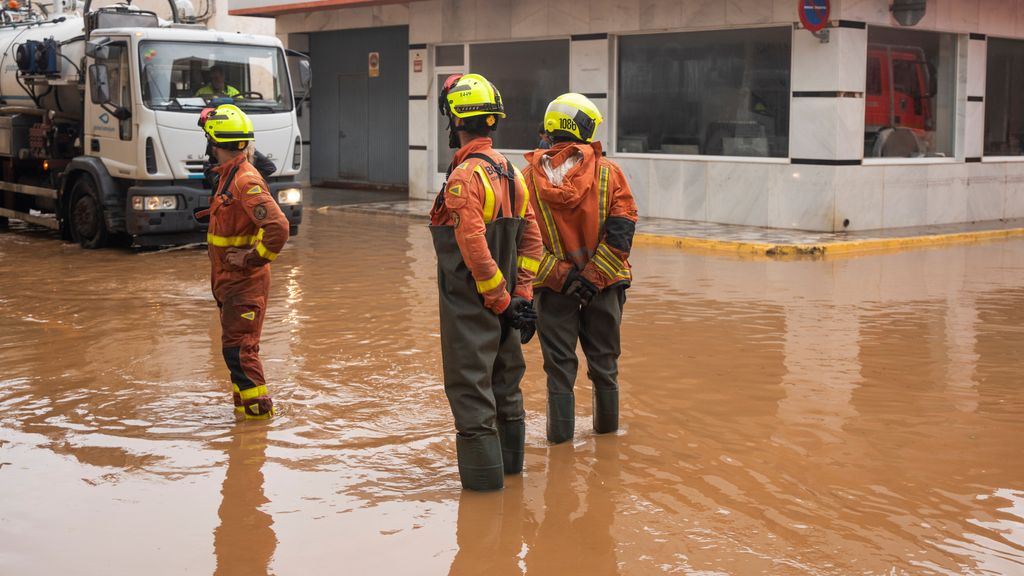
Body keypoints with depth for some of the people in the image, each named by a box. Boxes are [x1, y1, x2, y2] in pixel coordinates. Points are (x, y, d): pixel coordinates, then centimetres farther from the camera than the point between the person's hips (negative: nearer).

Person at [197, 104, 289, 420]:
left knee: (238, 348, -6)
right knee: (234, 344, 17)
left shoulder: (246, 181, -21)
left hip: (244, 281, -10)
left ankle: (258, 407, 2)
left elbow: (278, 228, -31)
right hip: (229, 279, 10)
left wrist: (251, 259, -22)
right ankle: (245, 403, 27)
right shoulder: (228, 175, 11)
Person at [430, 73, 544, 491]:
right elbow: (531, 239, 8)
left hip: (470, 303, -8)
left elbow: (474, 247, -24)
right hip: (503, 302, 8)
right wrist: (522, 295, 6)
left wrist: (500, 300, -16)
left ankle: (483, 473, 5)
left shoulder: (465, 176, -18)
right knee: (505, 382, 19)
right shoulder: (512, 172, 8)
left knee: (470, 387, 0)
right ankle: (510, 460, 32)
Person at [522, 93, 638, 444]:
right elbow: (621, 232, -14)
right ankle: (606, 426, 29)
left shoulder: (529, 177, -5)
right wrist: (593, 276, -14)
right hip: (604, 284, 0)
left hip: (553, 287, 0)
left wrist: (561, 275, -13)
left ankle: (561, 432, 16)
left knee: (559, 362, 10)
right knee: (604, 359, 16)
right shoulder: (609, 173, -7)